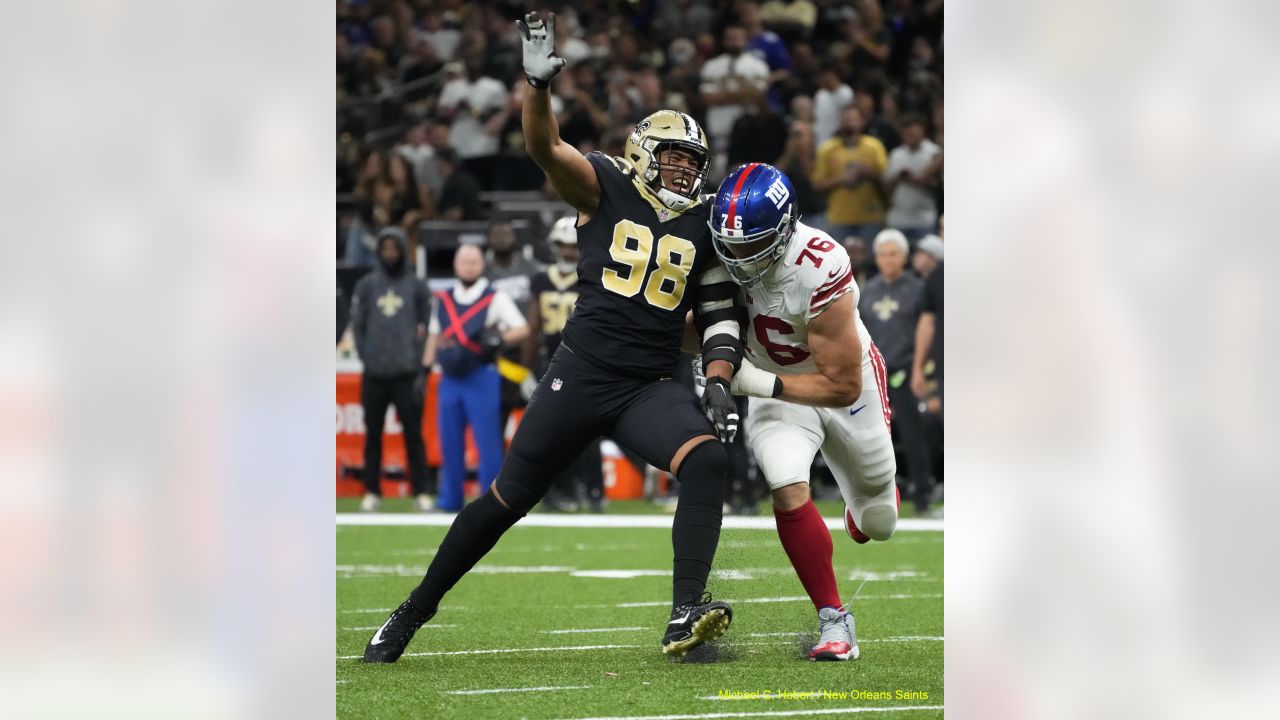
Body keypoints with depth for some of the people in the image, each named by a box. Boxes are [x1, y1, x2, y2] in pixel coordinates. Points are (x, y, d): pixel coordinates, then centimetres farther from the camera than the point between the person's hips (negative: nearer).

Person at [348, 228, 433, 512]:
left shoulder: (416, 287, 6)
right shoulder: (366, 286, 7)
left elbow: (426, 327, 5)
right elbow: (357, 325, 7)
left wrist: (419, 364, -2)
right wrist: (367, 358, -2)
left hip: (407, 374, -1)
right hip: (374, 375, 1)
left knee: (413, 433, -2)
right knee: (373, 434, 4)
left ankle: (421, 492, 2)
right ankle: (372, 492, 9)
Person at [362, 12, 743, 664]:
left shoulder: (705, 228, 8)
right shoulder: (605, 188, 0)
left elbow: (720, 316, 12)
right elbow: (545, 149, -17)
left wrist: (717, 383, -5)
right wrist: (537, 83, -34)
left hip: (651, 386, 2)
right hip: (581, 371, -2)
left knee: (707, 461, -27)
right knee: (509, 496, 5)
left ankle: (685, 617, -31)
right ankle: (413, 612, 22)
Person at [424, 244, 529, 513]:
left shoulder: (495, 299, -3)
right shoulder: (443, 300, 12)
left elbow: (522, 329, -9)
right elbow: (435, 335, 22)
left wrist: (498, 339, -26)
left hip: (482, 379, -5)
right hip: (450, 379, 5)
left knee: (488, 441, -6)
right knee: (449, 442, 8)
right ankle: (450, 500, 16)